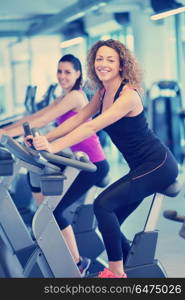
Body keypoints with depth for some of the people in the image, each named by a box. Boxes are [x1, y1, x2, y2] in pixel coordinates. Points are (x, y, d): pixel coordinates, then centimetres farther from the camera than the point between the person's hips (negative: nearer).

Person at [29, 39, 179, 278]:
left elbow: (92, 127, -32)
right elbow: (77, 119, 5)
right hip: (140, 168, 9)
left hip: (158, 166, -9)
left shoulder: (128, 96, -23)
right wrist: (45, 139, -6)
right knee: (109, 221, 6)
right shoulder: (103, 93, 5)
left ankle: (116, 272, -11)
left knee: (103, 204, -19)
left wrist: (54, 147, -38)